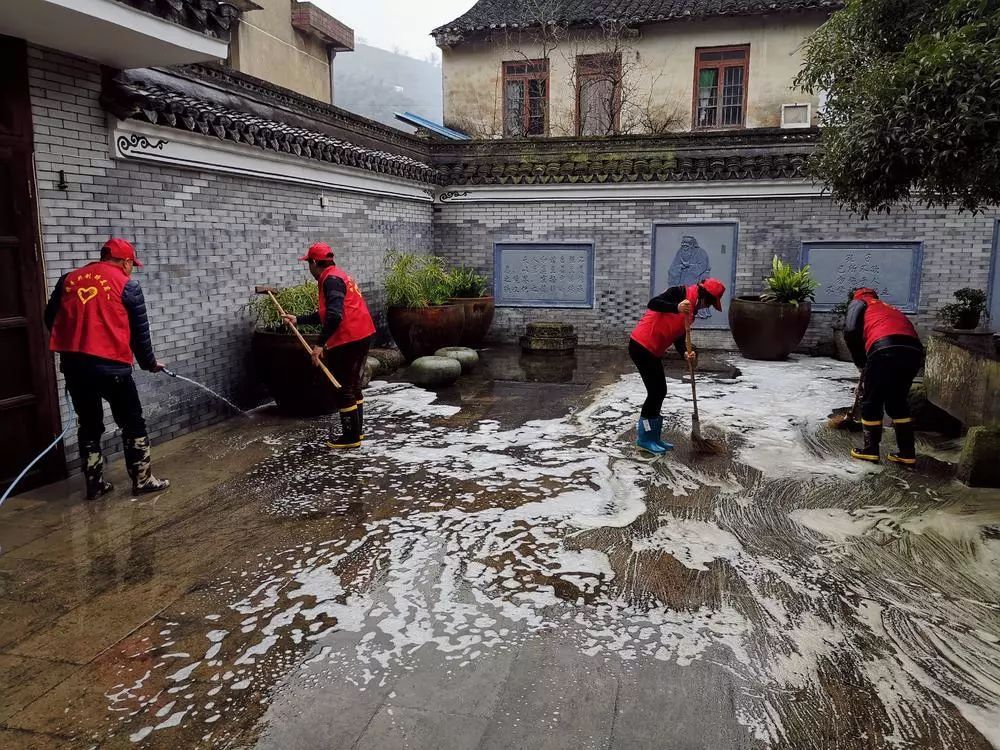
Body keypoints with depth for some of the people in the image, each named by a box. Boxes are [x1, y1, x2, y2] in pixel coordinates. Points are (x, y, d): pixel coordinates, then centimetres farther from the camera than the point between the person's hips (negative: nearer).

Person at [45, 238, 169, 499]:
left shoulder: (69, 279, 13)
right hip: (110, 365, -5)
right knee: (133, 424, 8)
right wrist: (149, 363, 16)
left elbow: (50, 318, 17)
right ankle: (143, 480, 11)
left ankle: (95, 485, 21)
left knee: (88, 425, 16)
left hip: (72, 364, 5)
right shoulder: (127, 285, 0)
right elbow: (140, 332, 2)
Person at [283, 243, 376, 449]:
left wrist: (321, 344, -25)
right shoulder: (336, 276, 19)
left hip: (348, 340, -10)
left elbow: (334, 316, -26)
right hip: (362, 336, 10)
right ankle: (356, 430, 28)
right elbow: (325, 314, 26)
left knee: (344, 388, 0)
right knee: (353, 384, 19)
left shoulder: (331, 280, -13)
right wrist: (298, 320, 29)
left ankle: (350, 437, 7)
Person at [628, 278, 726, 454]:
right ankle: (644, 438, 6)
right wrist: (677, 308, -37)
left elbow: (678, 336, 8)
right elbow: (653, 304, -23)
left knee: (660, 392, 13)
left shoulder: (691, 311, 16)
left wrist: (686, 354, -11)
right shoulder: (680, 293, -10)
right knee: (656, 391, -5)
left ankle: (654, 437, 23)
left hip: (653, 350, 10)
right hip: (641, 345, -10)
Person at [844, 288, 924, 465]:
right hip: (913, 351, 6)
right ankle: (907, 453, 24)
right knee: (898, 402, 22)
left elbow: (851, 331, 3)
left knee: (871, 402, 12)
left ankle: (870, 450, 20)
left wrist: (861, 363, 14)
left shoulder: (858, 303, 23)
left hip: (885, 349, -6)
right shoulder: (888, 308, 40)